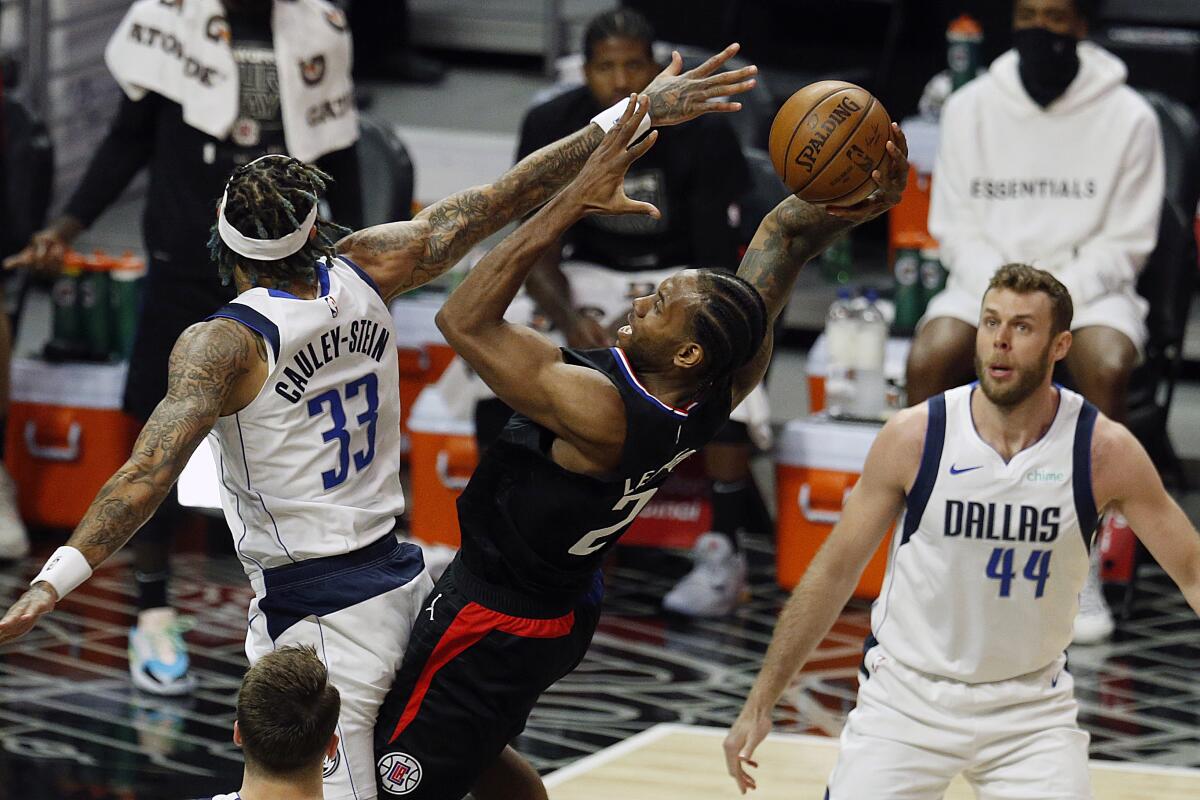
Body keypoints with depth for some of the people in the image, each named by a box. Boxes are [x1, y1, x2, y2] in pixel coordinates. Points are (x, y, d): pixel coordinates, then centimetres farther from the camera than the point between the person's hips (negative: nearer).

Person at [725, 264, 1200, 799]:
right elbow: (833, 573, -2)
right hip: (906, 695, 0)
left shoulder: (1104, 450, -11)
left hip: (1030, 709, 0)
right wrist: (760, 704, -1)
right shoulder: (914, 436, -12)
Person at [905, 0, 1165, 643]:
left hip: (1089, 285, -2)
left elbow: (1126, 241, -2)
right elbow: (956, 227, 5)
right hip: (985, 276, 2)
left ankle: (1082, 568, -25)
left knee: (1105, 369, -34)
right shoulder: (971, 108, 4)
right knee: (929, 358, -29)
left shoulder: (1128, 117, -2)